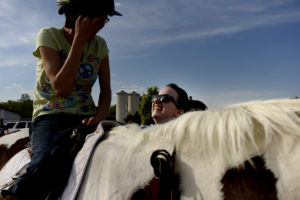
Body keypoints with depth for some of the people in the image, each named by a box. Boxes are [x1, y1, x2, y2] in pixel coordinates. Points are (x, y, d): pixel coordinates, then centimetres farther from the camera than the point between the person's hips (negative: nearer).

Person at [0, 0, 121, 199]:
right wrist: (80, 39, -18)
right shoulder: (49, 36, -5)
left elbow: (106, 90, 9)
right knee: (45, 165, -34)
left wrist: (100, 115, -13)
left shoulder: (99, 44, 7)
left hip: (85, 118, 4)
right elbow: (61, 89, -18)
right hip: (49, 117, -4)